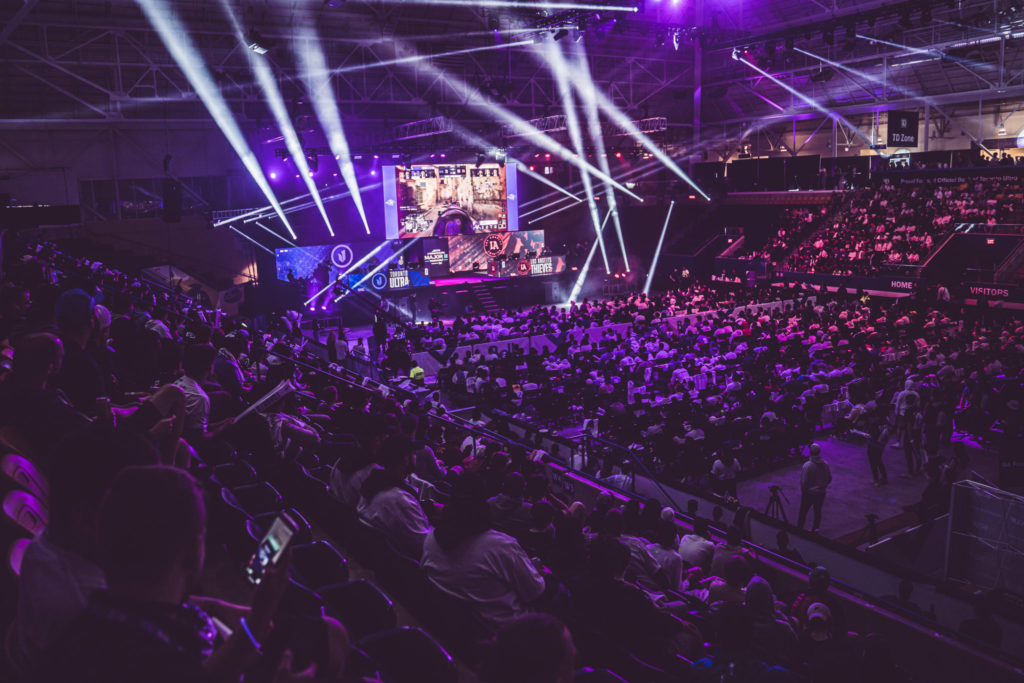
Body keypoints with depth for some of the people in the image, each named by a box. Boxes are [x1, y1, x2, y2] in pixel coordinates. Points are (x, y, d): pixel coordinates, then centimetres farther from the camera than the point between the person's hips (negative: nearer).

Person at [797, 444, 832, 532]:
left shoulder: (807, 465, -21)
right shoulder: (825, 464, -5)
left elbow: (804, 481, -17)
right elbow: (829, 478, 6)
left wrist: (803, 491, -1)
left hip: (809, 493, -5)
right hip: (821, 493, 5)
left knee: (803, 512, 8)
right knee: (817, 512, 18)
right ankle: (815, 529, 29)